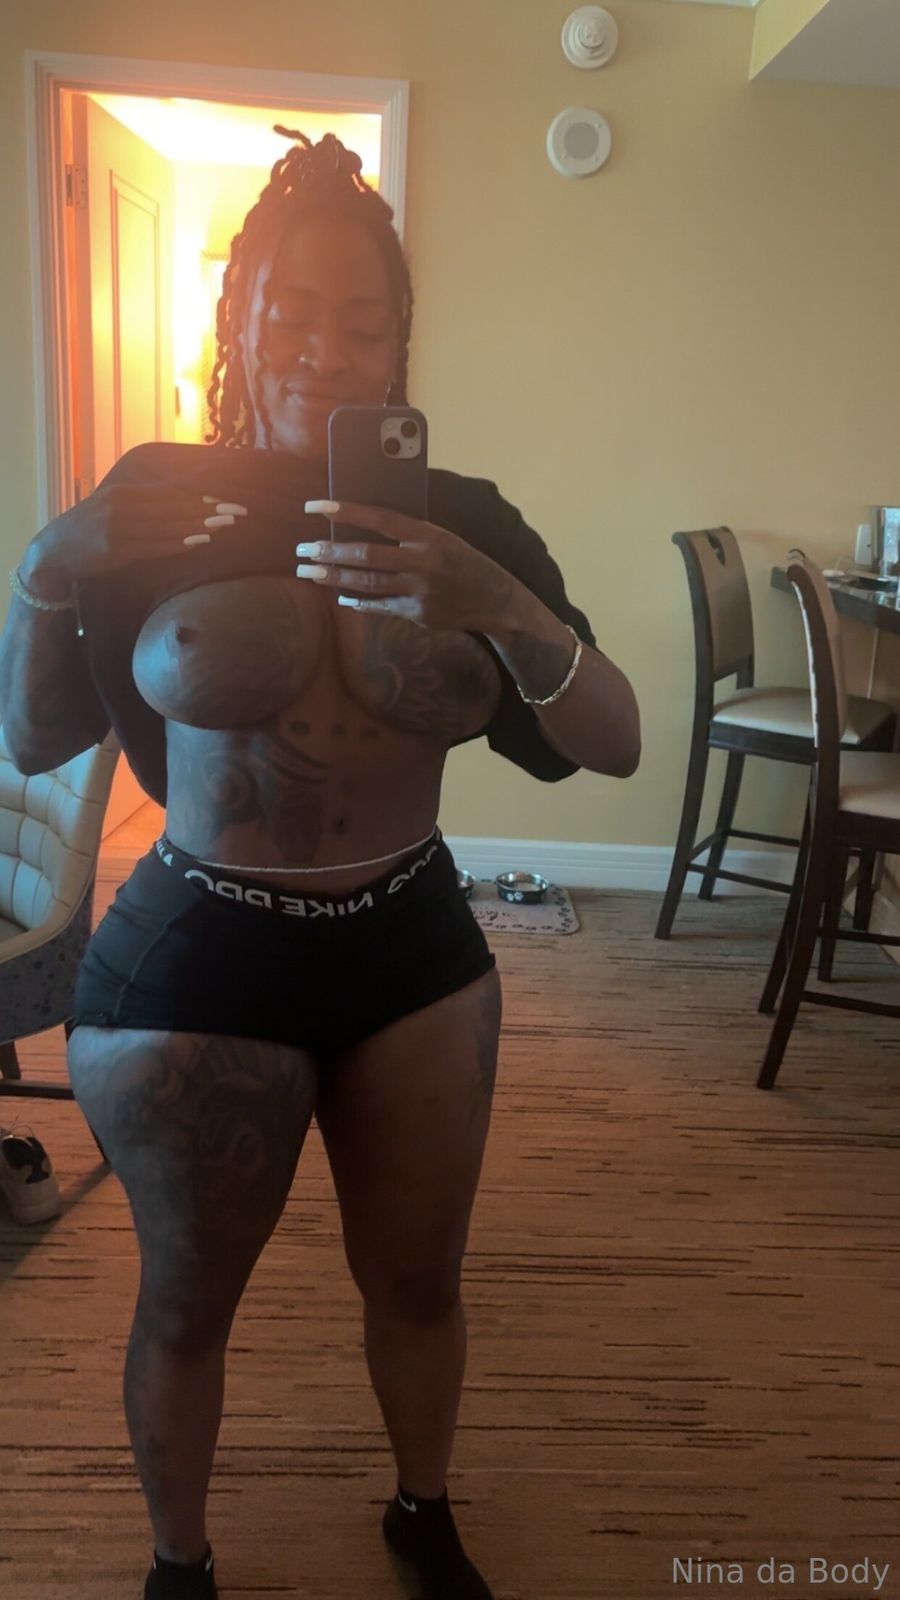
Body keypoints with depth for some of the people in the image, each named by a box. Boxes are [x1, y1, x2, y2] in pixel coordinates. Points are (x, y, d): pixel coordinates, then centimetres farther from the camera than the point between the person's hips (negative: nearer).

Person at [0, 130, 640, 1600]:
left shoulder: (463, 522, -4)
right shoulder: (155, 504, -6)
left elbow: (616, 745, -11)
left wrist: (506, 610, -29)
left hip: (412, 946, 2)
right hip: (193, 964, -1)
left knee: (419, 1281, 19)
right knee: (189, 1301, 16)